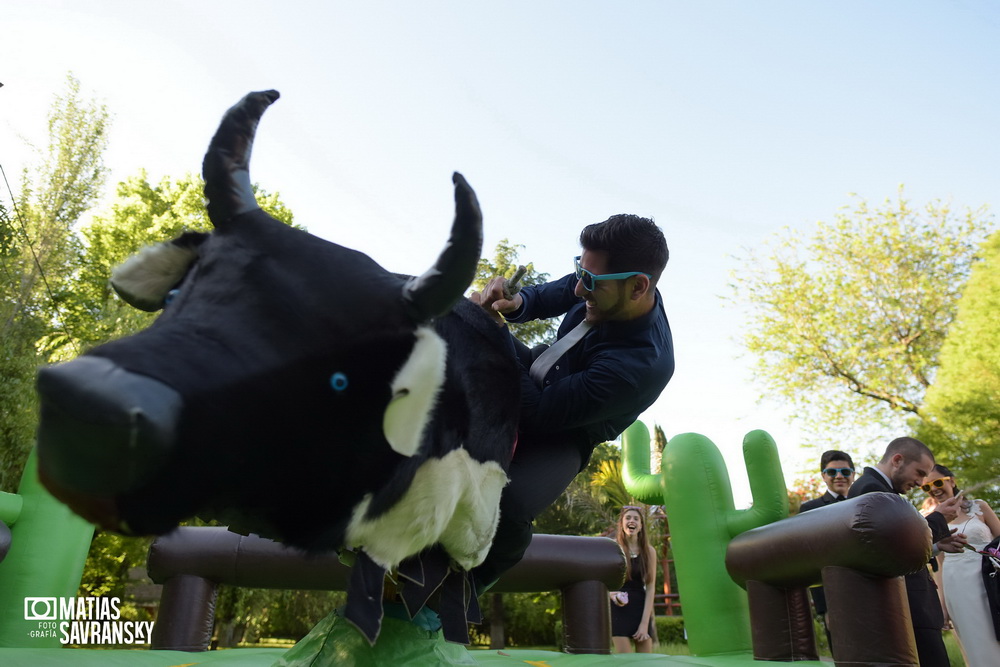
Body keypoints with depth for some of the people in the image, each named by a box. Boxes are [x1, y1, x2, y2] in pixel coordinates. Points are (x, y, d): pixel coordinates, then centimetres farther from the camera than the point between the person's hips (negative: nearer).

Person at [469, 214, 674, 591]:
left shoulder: (642, 366, -38)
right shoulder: (605, 285, -18)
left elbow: (539, 412, -33)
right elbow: (547, 296, 1)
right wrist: (514, 303, -22)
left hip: (560, 434, -7)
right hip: (537, 376, 8)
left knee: (506, 506, -33)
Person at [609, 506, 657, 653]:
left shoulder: (649, 551, 2)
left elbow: (650, 588, 0)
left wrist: (645, 623, -6)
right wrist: (612, 595, -21)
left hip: (641, 609, 3)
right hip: (619, 609, -2)